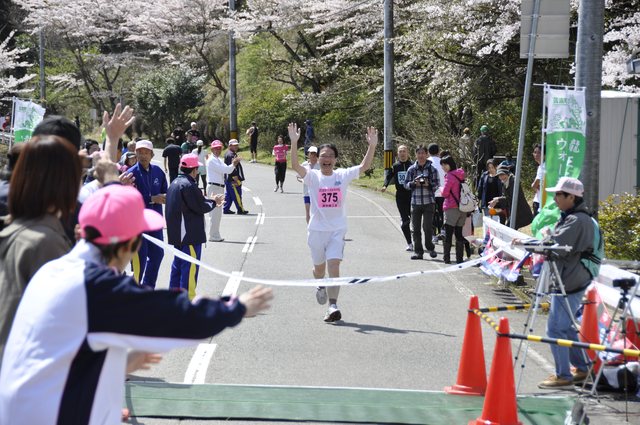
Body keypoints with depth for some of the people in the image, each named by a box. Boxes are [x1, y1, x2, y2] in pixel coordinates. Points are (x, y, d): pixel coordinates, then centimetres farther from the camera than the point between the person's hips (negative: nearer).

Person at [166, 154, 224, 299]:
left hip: (177, 232, 10)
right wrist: (213, 202, -1)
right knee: (190, 266, -4)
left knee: (178, 263, 19)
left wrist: (210, 201, 11)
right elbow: (201, 207, -18)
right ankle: (187, 297, -3)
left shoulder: (175, 183, 12)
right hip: (190, 233, -10)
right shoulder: (189, 185, -20)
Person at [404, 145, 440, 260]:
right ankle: (418, 251, 9)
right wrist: (414, 183, -11)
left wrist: (428, 184, -17)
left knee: (427, 226, -9)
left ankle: (430, 247, 11)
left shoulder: (432, 169, 3)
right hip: (415, 202, 2)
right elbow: (406, 184, 8)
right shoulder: (411, 169, 8)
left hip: (429, 202, -2)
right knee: (416, 228, 2)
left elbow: (437, 184, 2)